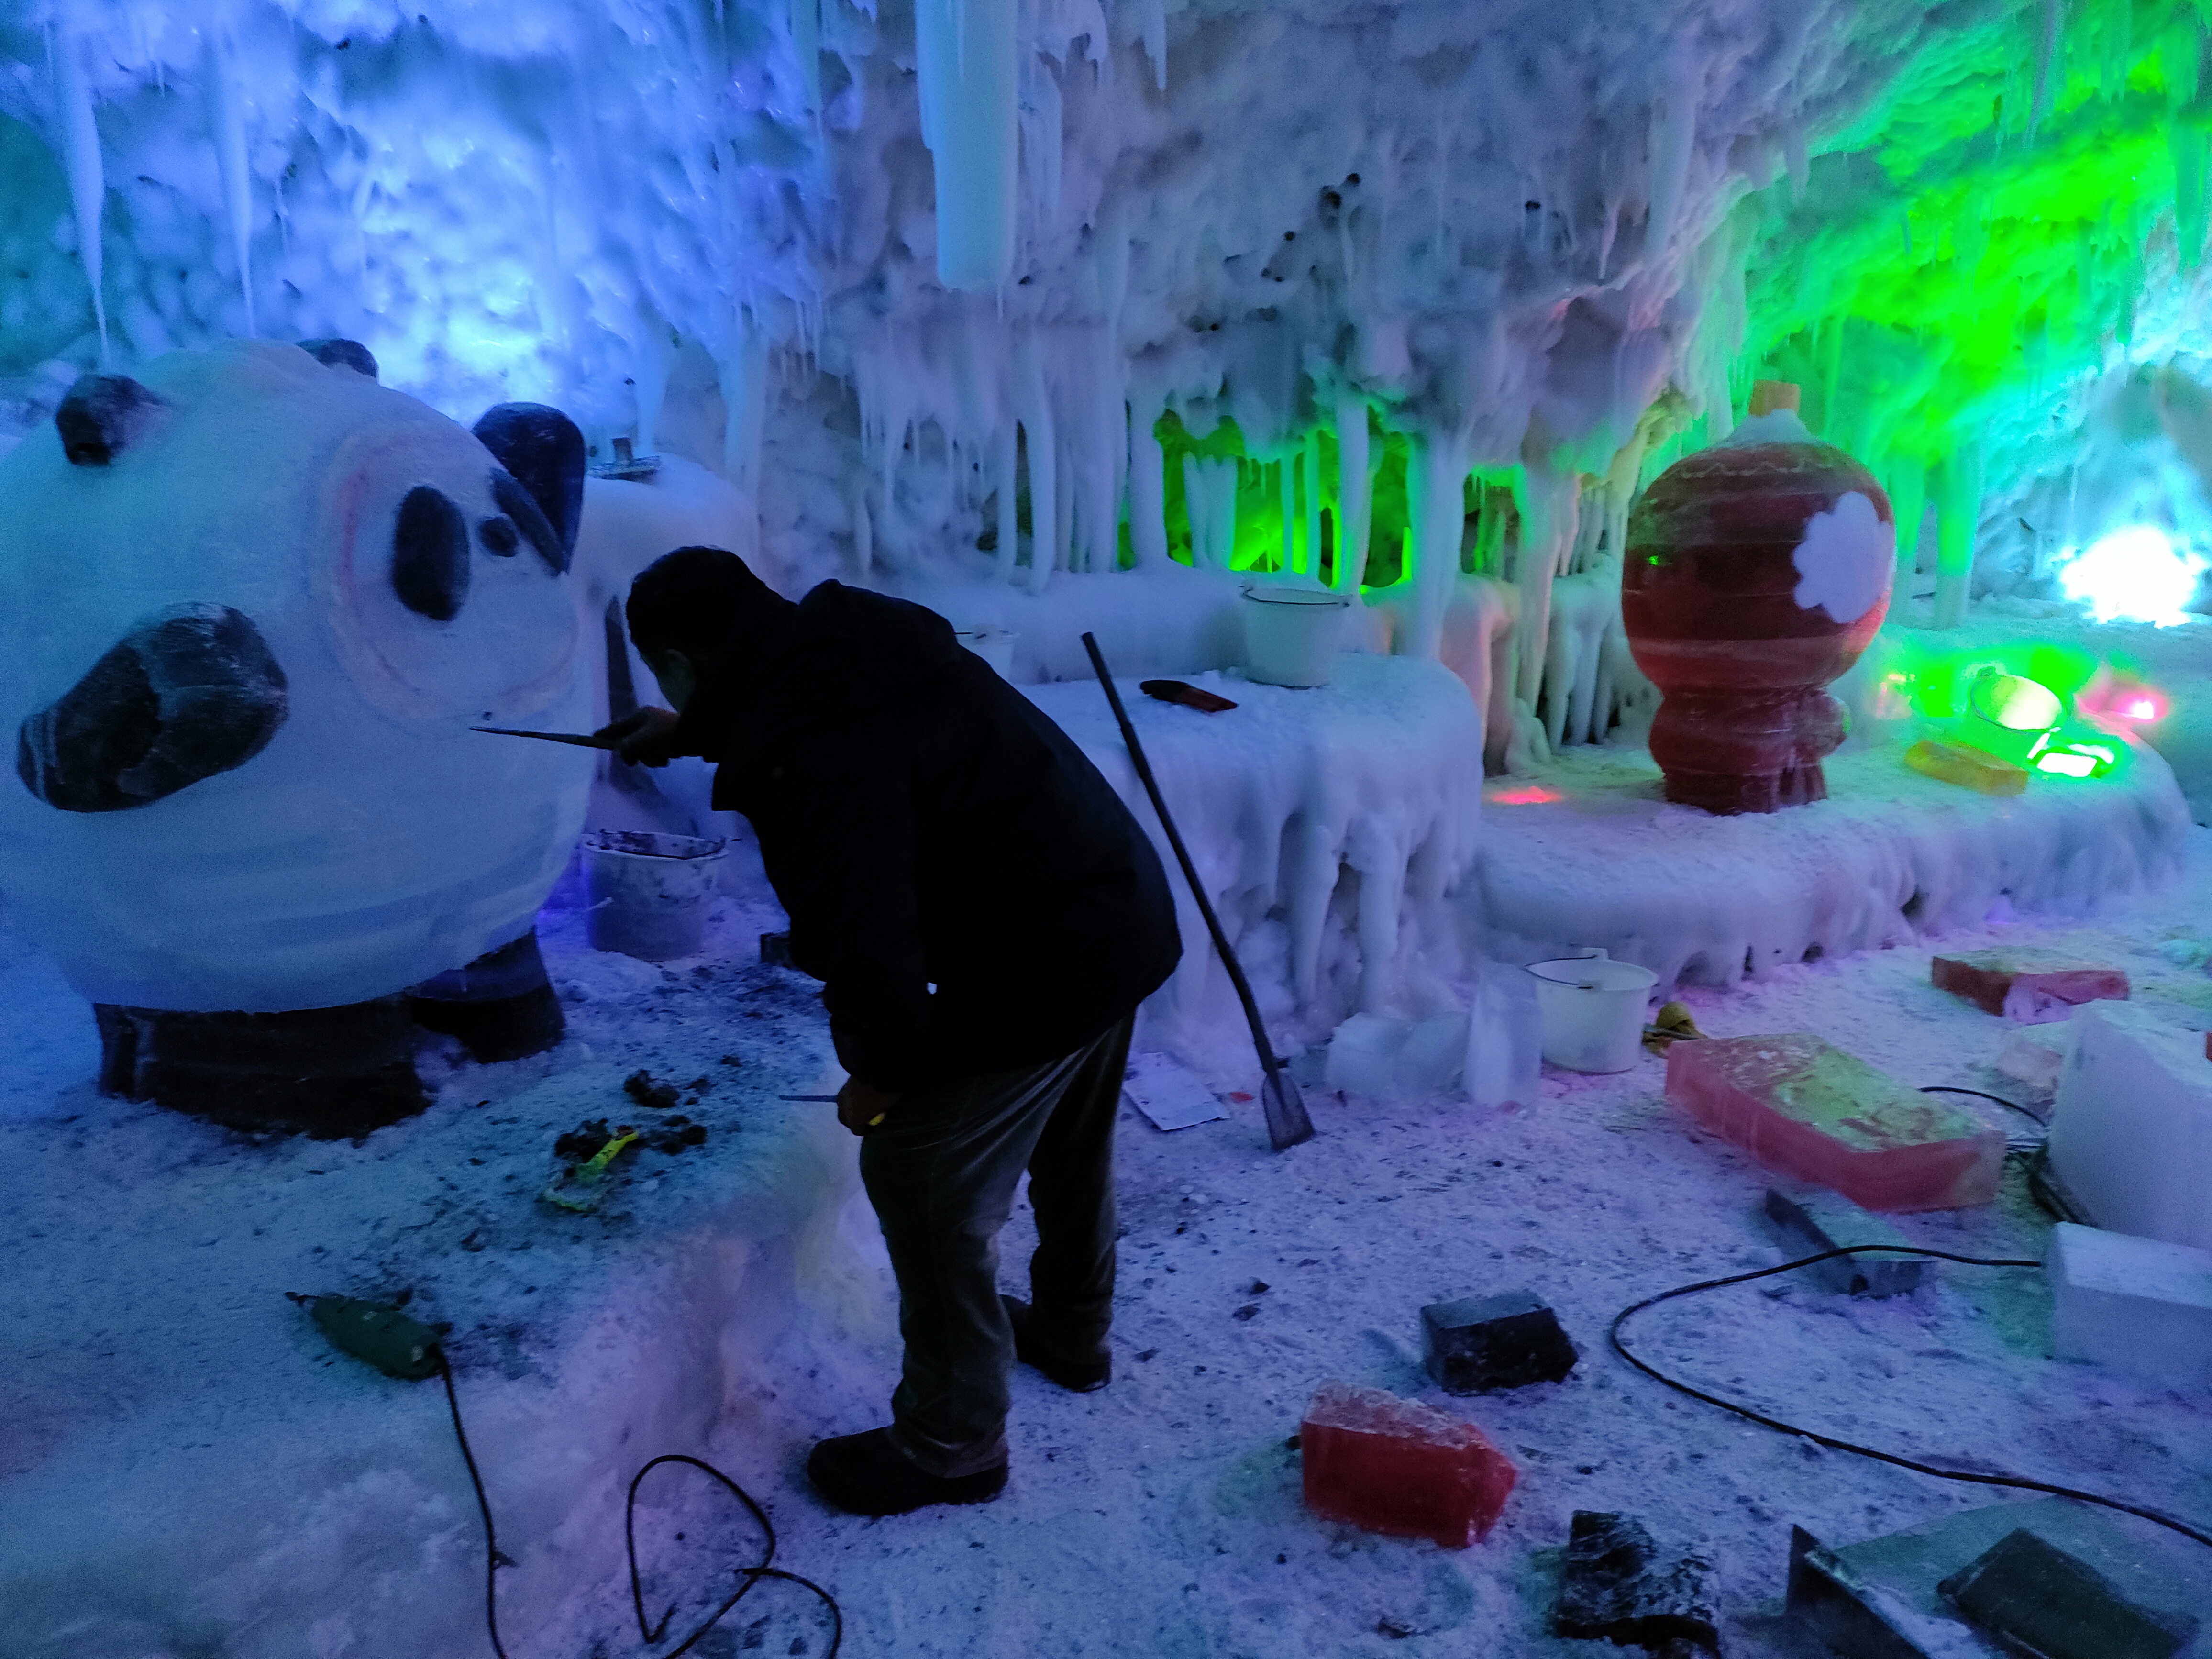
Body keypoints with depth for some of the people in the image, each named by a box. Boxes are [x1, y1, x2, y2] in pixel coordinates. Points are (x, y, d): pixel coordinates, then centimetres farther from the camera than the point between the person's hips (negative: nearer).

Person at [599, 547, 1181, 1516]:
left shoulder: (804, 754, -25)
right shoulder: (850, 632, 5)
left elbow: (868, 950, -29)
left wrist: (879, 1075, -10)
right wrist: (686, 734, 41)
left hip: (1038, 979, -10)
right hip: (1128, 919, 10)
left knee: (922, 1182, 4)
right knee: (1069, 1151, 28)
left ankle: (950, 1447, 23)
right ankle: (1071, 1333, 52)